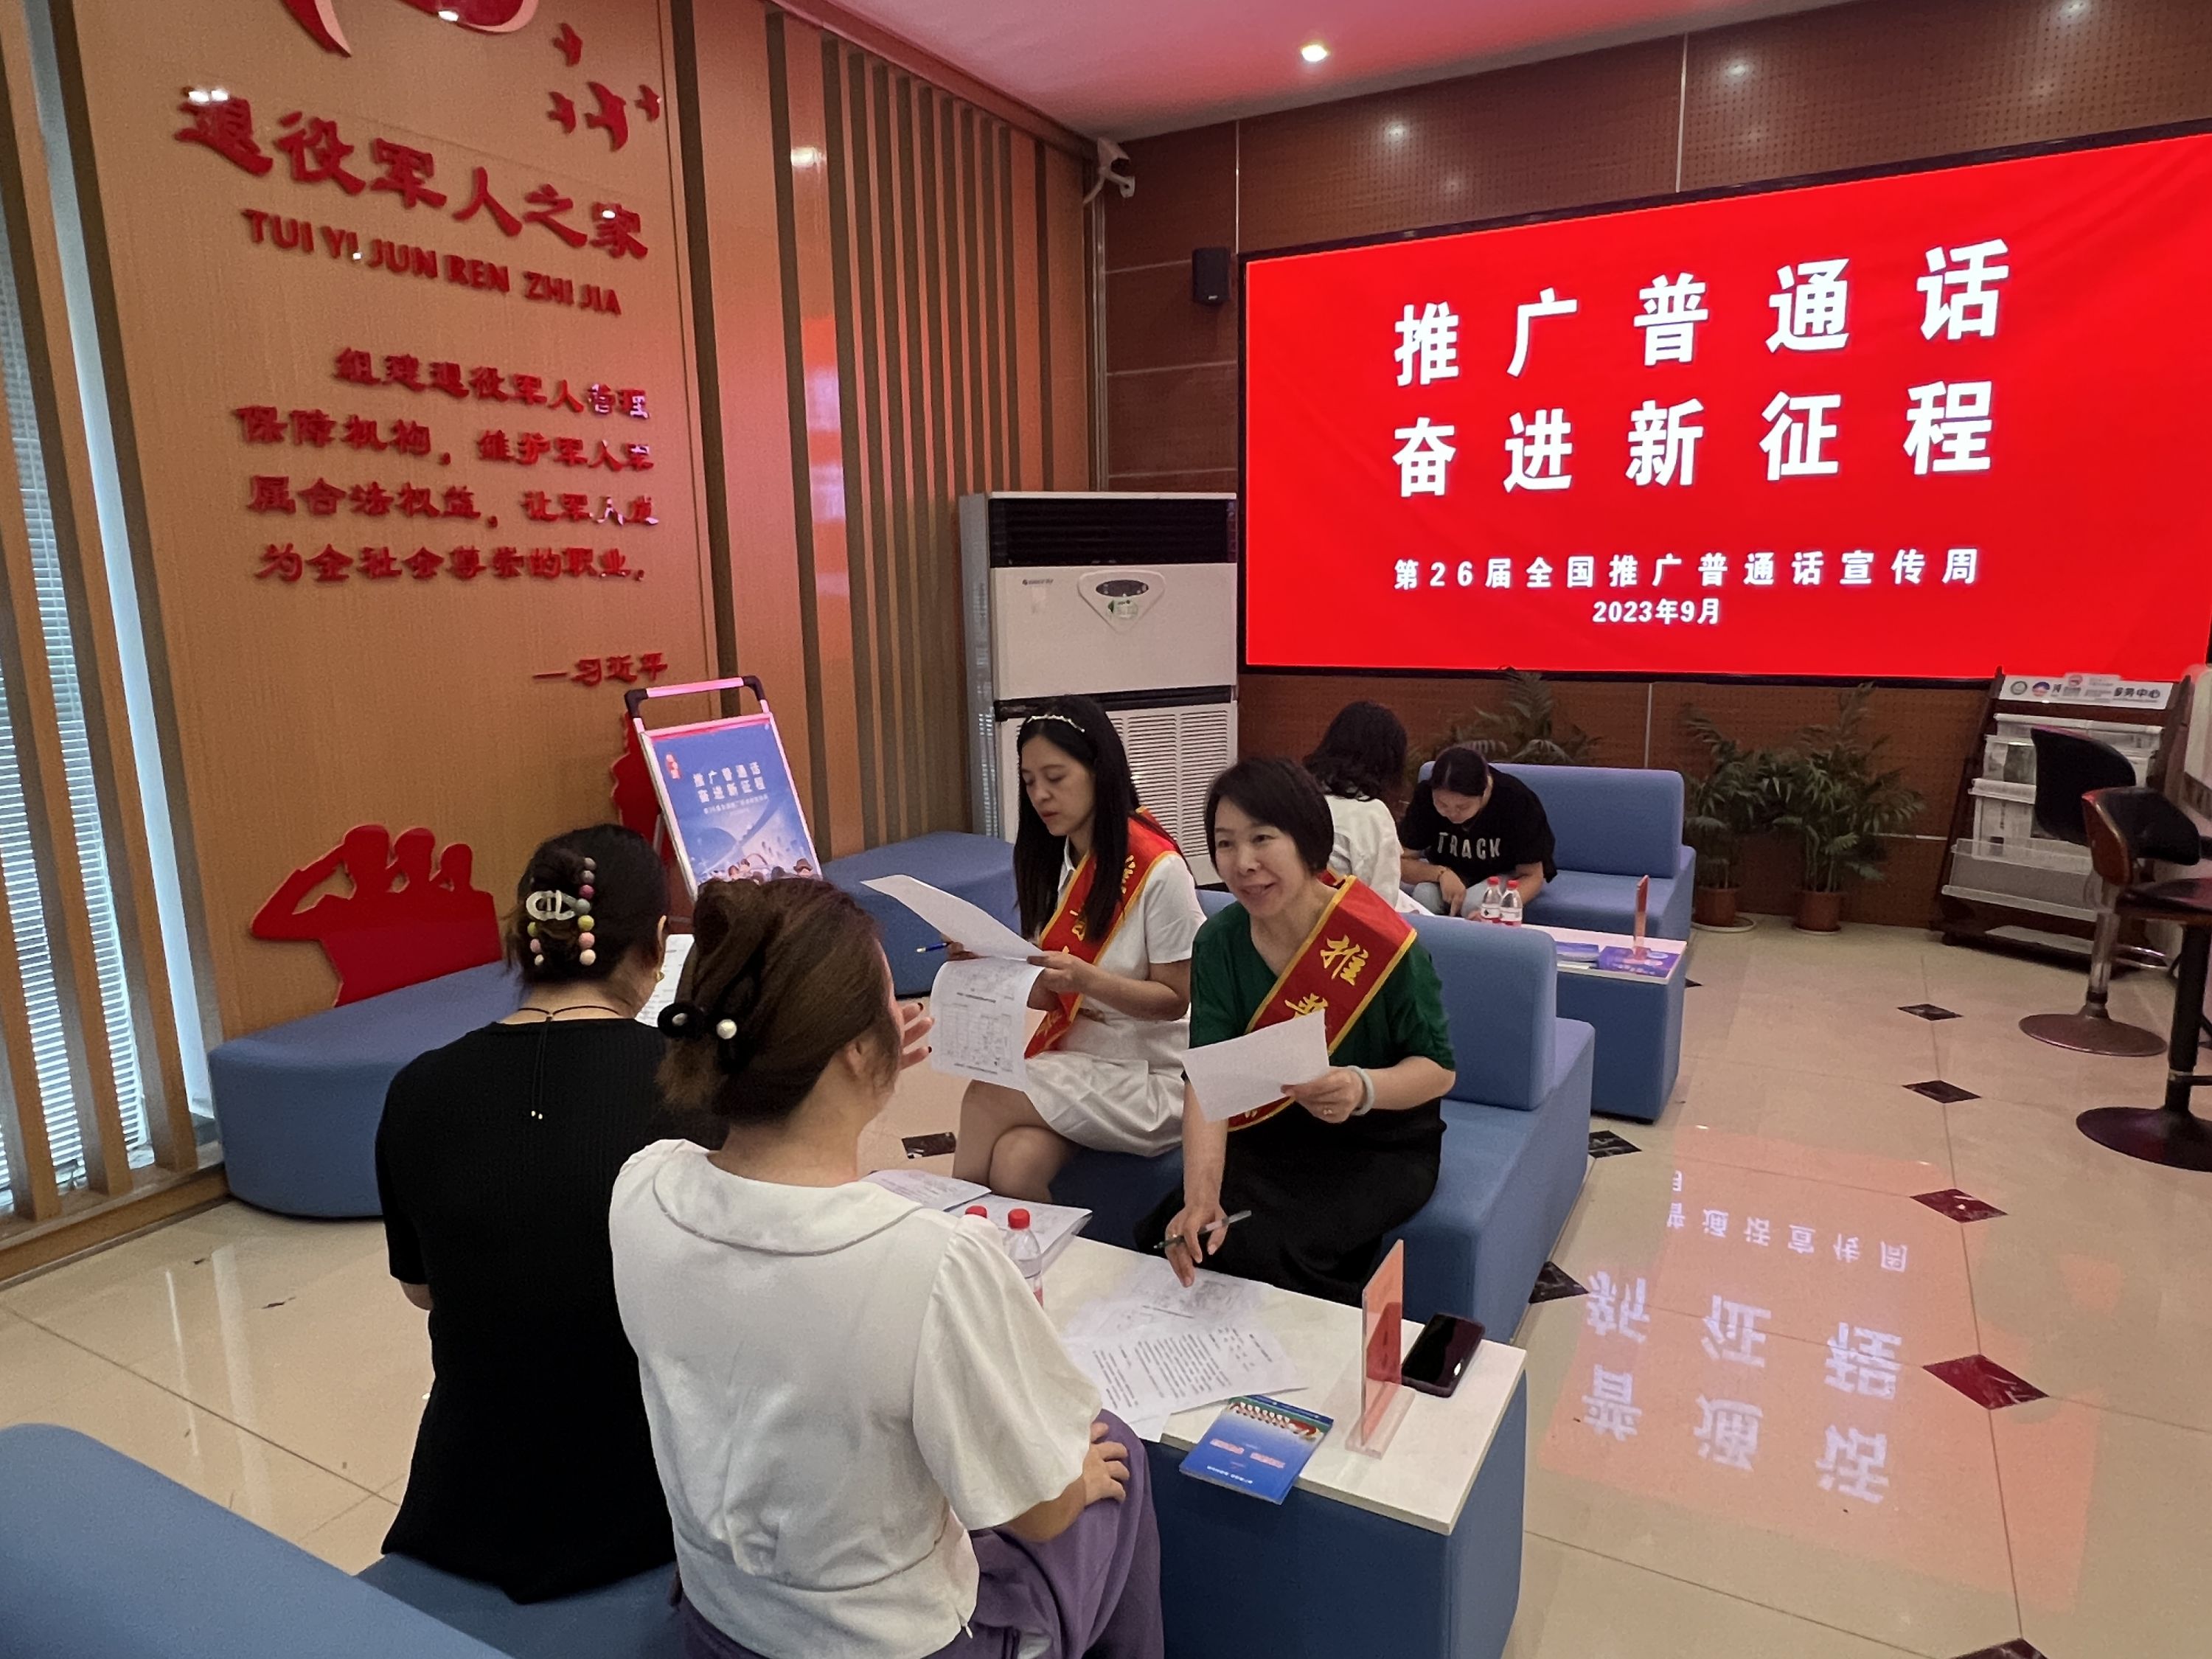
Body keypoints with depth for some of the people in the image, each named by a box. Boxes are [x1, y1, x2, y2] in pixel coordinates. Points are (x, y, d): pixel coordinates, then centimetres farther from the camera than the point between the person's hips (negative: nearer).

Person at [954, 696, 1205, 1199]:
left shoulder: (1157, 867, -16)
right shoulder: (1052, 859, 7)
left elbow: (1175, 1000, -11)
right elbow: (1050, 995, 9)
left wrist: (1085, 978, -27)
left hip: (1152, 1079, -5)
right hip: (1072, 1055, 5)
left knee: (986, 1099, -23)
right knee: (1014, 1166, -24)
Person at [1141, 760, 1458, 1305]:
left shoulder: (1379, 940, -23)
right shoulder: (1219, 943, -10)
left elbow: (1439, 1068, -12)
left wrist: (1364, 1089, -35)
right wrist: (1200, 1194, -36)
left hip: (1380, 1148, -4)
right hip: (1270, 1137, 4)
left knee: (1259, 1247, -27)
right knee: (1169, 1234, -18)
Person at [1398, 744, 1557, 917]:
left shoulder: (1518, 801, -29)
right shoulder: (1425, 795, -23)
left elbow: (1532, 876, -22)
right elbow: (1403, 862, -17)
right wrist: (1440, 874, -37)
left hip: (1507, 875, -1)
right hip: (1450, 870, 2)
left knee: (1473, 903, -33)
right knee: (1424, 894, -31)